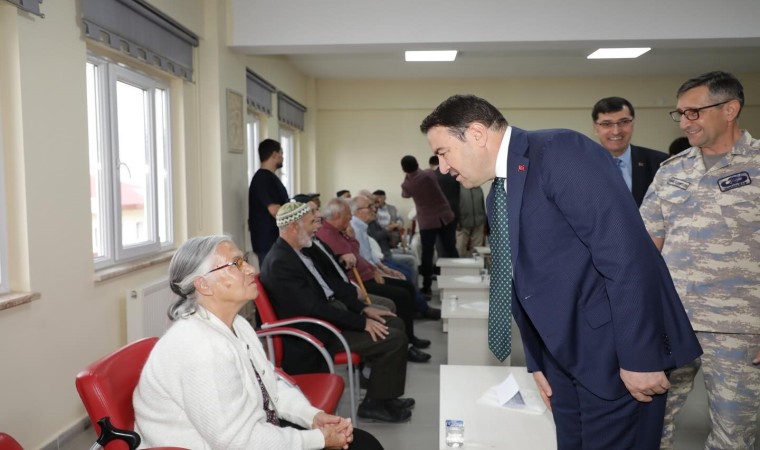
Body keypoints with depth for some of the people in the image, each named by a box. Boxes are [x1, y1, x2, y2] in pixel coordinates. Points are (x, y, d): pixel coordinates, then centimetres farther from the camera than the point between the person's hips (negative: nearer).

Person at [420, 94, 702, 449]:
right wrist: (537, 362, 14)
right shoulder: (497, 198, 10)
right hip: (563, 355, 8)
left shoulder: (560, 151, -17)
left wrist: (639, 356, -21)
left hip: (613, 350, -8)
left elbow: (626, 251, -22)